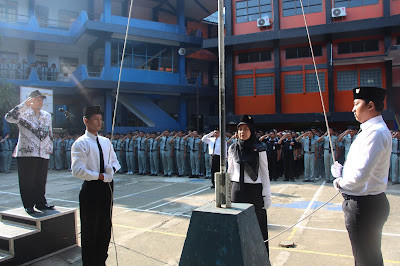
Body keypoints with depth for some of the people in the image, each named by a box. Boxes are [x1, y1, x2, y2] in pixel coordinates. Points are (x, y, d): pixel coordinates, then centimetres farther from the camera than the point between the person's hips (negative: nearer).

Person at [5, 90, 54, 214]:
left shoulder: (47, 115, 17)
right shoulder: (24, 113, 0)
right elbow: (9, 117, -19)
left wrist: (50, 148, 17)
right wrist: (24, 105, -18)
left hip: (43, 154, 5)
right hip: (26, 153, -4)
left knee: (41, 180, 8)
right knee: (27, 181, 0)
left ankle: (40, 203, 19)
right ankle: (28, 205, 10)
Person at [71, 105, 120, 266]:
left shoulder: (106, 142, 11)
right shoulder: (80, 143, -10)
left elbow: (115, 161, 18)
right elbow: (77, 170, -18)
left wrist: (112, 169, -5)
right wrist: (101, 176, -18)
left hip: (107, 187, 7)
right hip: (91, 188, -7)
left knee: (105, 228, 15)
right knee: (90, 230, 3)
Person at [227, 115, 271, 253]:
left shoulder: (259, 149, -4)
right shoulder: (233, 148, 5)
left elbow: (265, 173, -2)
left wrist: (267, 196, -5)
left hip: (254, 190, -3)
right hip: (237, 190, 3)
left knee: (257, 223, 2)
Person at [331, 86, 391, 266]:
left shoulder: (375, 132, -22)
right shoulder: (371, 130, 12)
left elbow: (361, 174, -30)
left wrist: (341, 183, -11)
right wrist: (341, 171, 1)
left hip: (364, 206, -10)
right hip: (368, 203, 10)